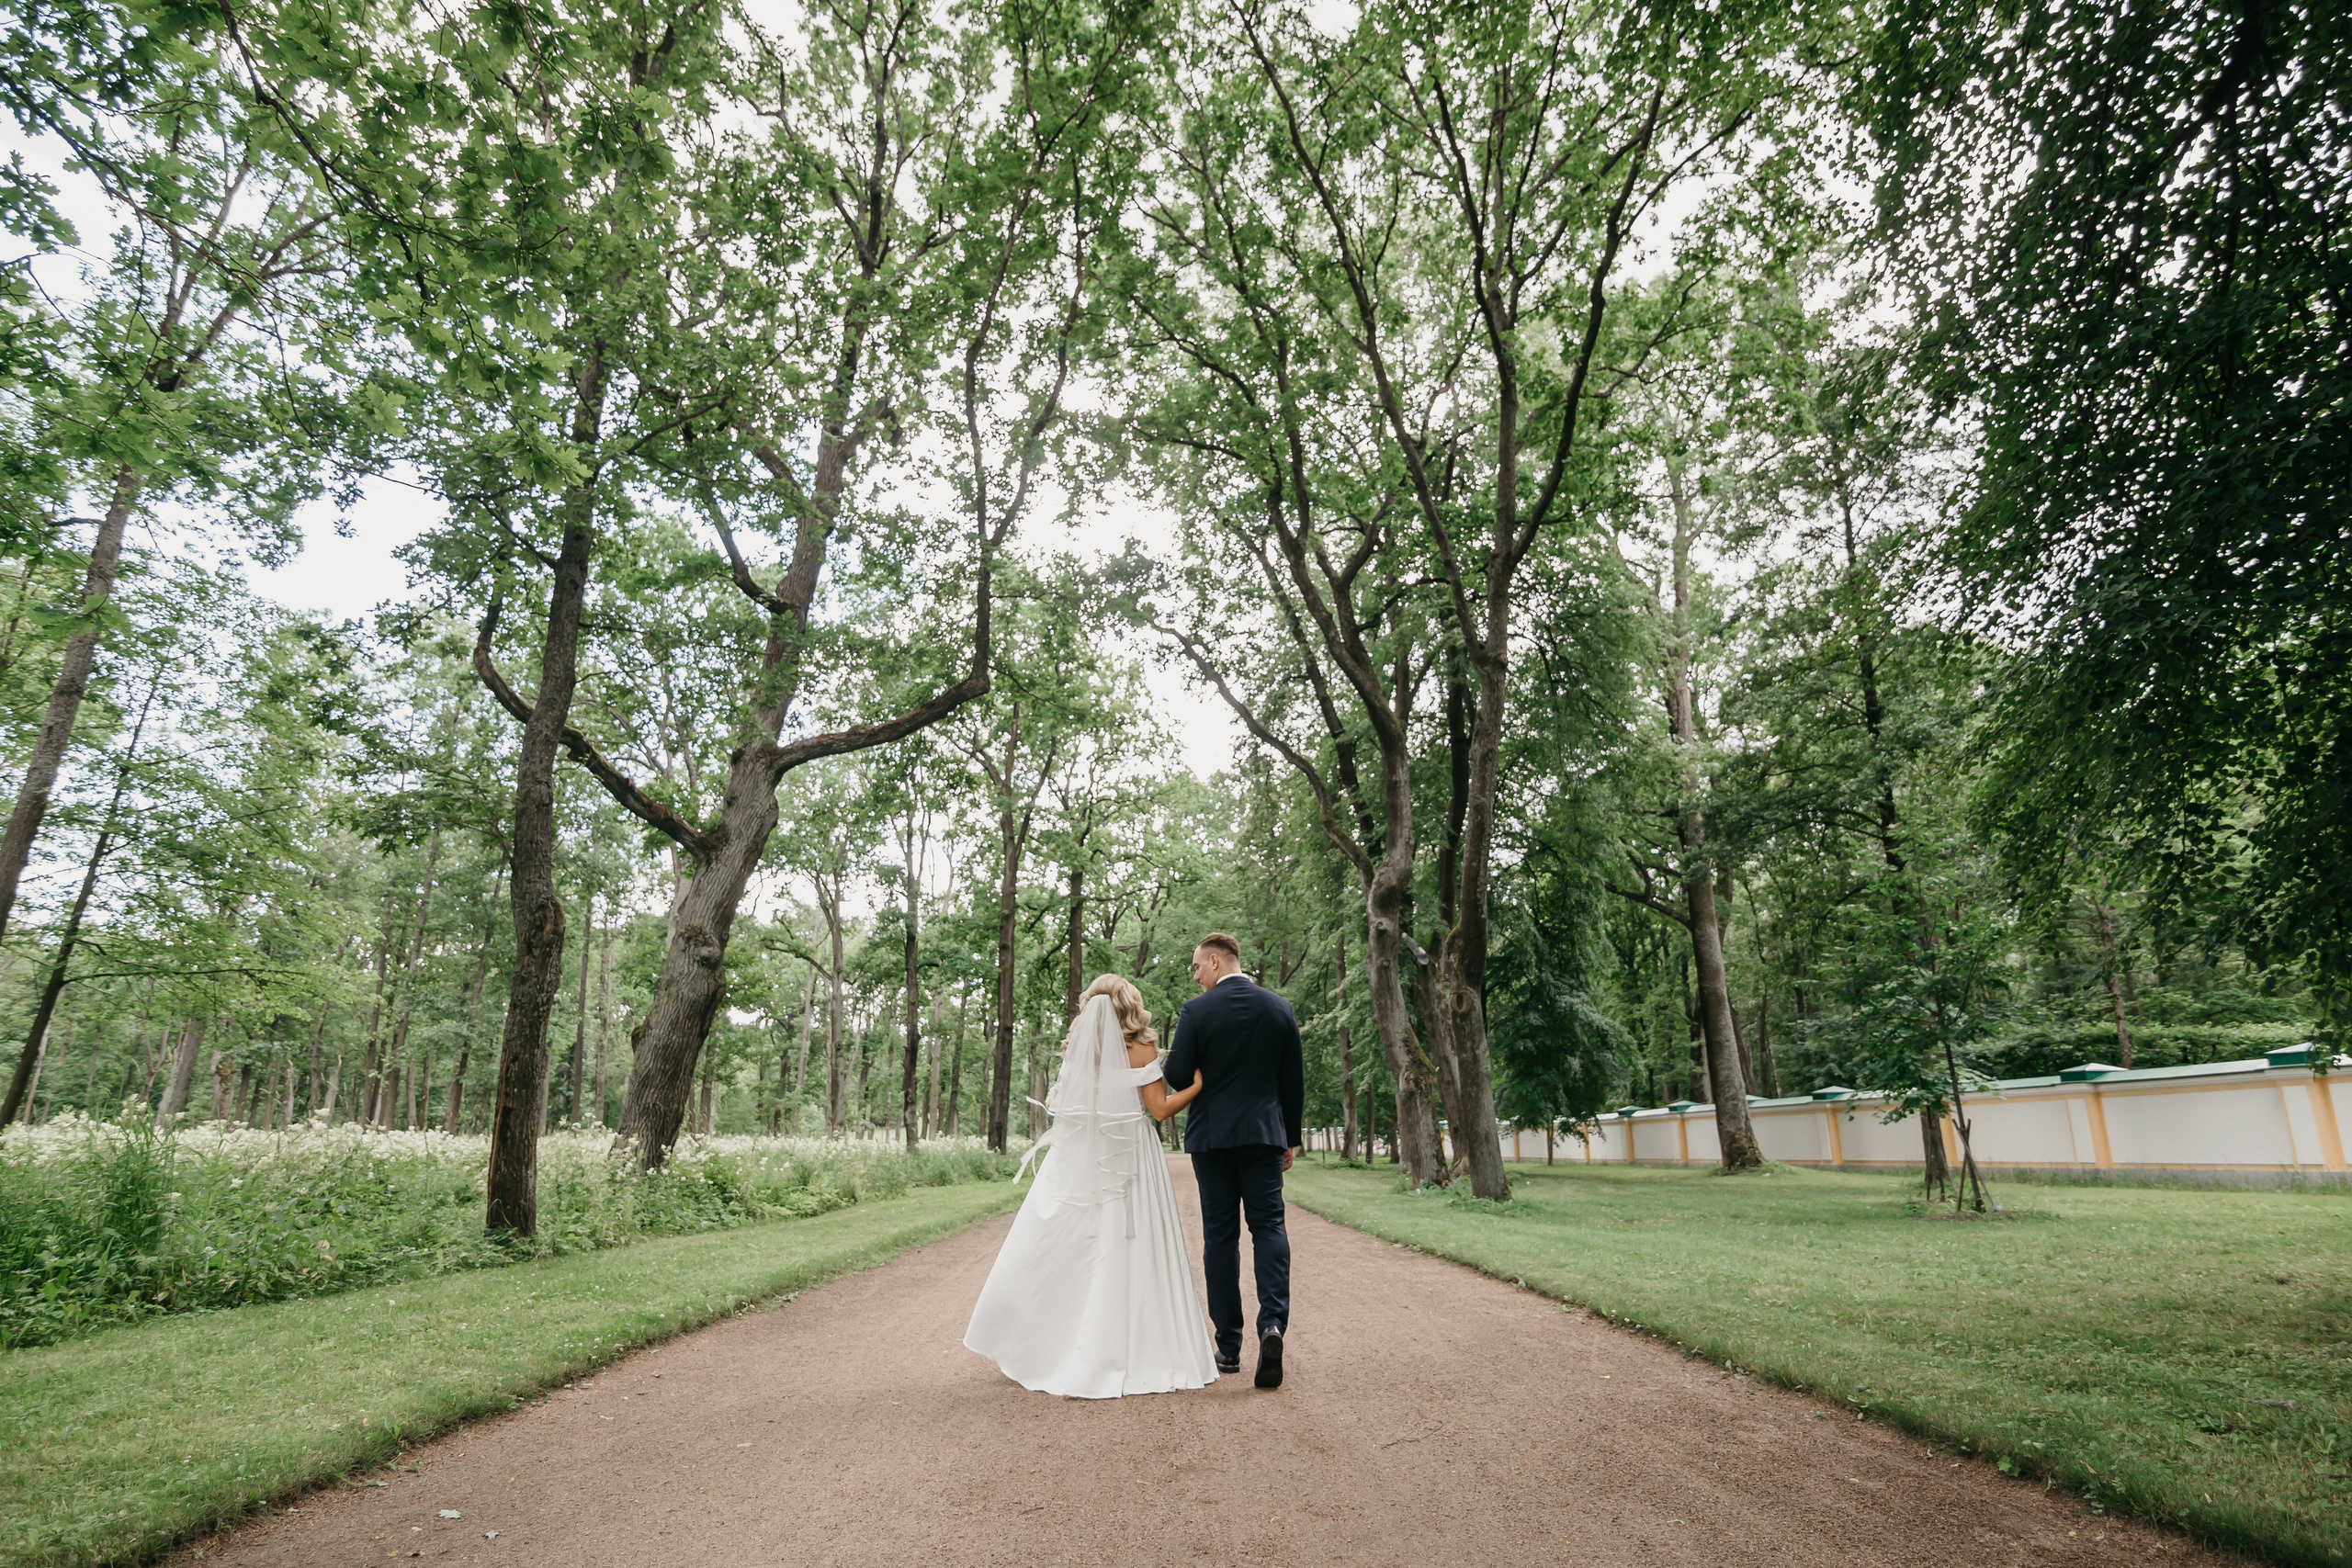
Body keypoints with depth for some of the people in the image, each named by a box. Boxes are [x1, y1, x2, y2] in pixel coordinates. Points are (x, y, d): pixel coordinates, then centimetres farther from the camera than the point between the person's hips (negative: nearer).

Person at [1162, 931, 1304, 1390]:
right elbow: (1294, 1080, 6)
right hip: (1265, 1134, 2)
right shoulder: (1280, 1008, 3)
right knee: (1268, 1227, 5)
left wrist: (1165, 1060, 12)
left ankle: (1229, 1347, 11)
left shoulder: (1196, 1011, -8)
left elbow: (1178, 1078, -11)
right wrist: (1291, 1138, 14)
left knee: (1220, 1236, 6)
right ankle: (1272, 1321, -16)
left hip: (1212, 1136, -2)